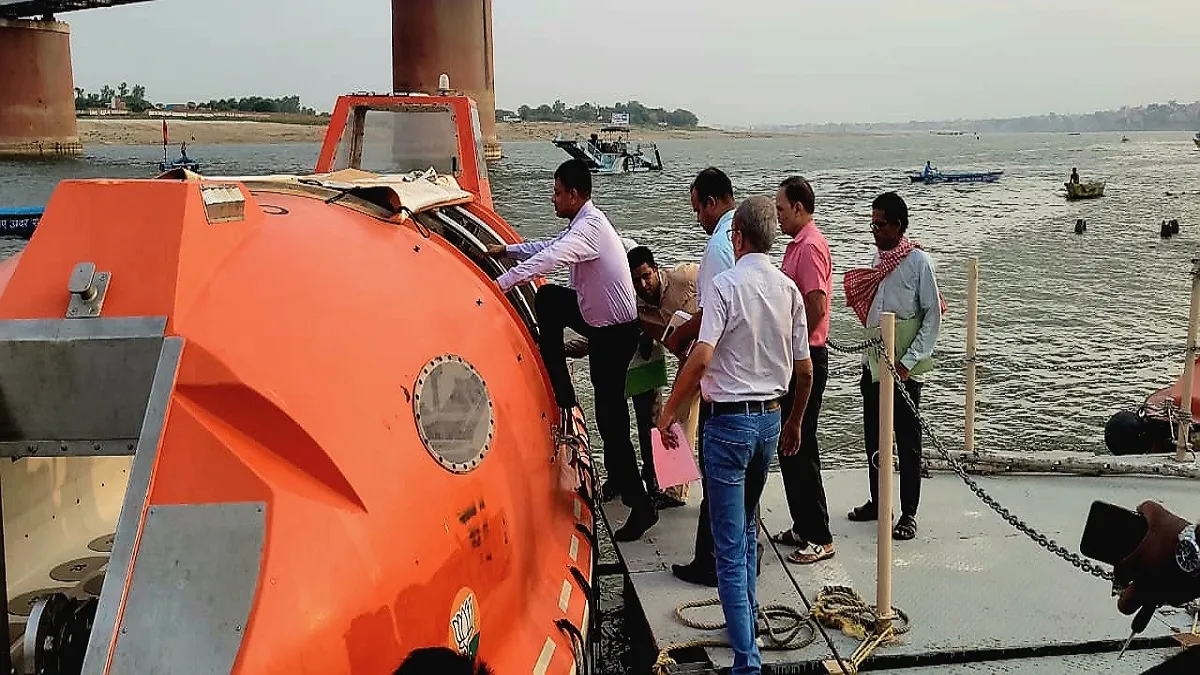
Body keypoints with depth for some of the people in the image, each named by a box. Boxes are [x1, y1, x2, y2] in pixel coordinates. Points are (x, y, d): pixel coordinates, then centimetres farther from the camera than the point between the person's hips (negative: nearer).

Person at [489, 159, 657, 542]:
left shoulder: (589, 227, -22)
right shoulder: (584, 223, 8)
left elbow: (549, 259, -35)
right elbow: (550, 247, 24)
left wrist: (500, 284, -36)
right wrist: (508, 249, 21)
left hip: (614, 333, -9)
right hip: (598, 319, 9)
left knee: (611, 417, -6)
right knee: (546, 299, 14)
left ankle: (640, 506, 2)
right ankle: (563, 400, 15)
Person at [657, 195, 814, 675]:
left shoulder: (727, 284, -14)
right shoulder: (789, 289, 5)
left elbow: (701, 358, -23)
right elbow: (805, 370, 9)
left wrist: (668, 413, -13)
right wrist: (794, 423, 23)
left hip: (728, 420, -7)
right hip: (770, 418, 7)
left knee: (730, 546, -3)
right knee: (746, 526, 25)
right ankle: (747, 614, 37)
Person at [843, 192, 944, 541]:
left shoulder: (918, 261, -11)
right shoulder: (878, 258, 10)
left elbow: (933, 315, -13)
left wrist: (908, 361, -16)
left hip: (905, 367, -7)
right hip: (874, 361, 7)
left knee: (908, 440, 1)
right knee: (873, 435, 15)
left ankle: (908, 513, 10)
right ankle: (877, 501, 29)